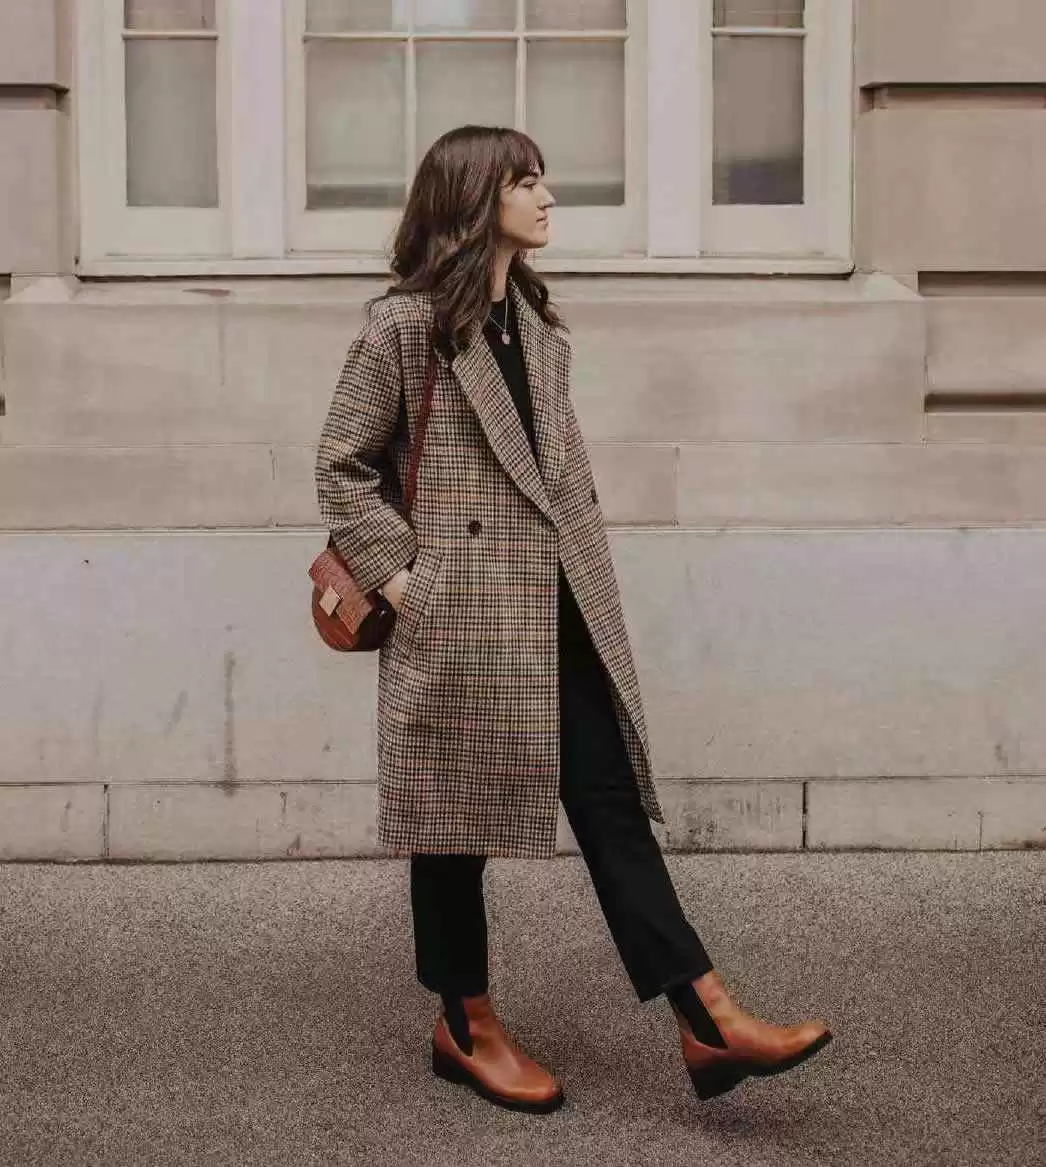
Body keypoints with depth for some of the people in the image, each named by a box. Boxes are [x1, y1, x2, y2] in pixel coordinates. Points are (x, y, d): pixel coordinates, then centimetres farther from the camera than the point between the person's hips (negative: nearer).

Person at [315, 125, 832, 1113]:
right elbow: (341, 467, -7)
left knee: (611, 803, 3)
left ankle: (708, 1022, 2)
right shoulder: (402, 325, -9)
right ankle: (466, 1028, 21)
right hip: (460, 616, -7)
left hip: (559, 610, 7)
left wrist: (581, 564, 13)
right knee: (460, 815, 6)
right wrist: (399, 574, -12)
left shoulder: (537, 321, 14)